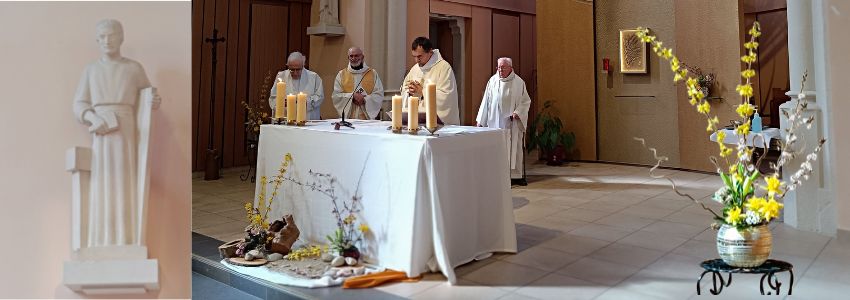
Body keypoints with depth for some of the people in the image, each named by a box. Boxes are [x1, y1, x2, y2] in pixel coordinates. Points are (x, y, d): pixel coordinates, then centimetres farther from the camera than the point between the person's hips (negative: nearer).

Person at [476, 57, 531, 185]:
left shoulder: (519, 82, 0)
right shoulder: (493, 81, 2)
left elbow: (526, 101, 5)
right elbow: (486, 102, 6)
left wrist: (517, 112, -13)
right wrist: (480, 120, 5)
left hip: (512, 123, 0)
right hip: (495, 122, 0)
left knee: (515, 148, 3)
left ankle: (517, 175, 12)